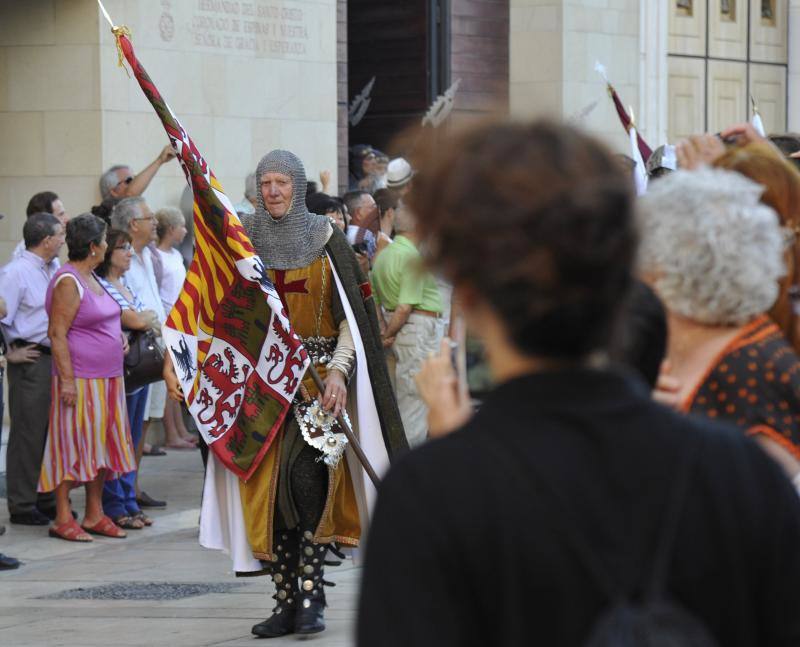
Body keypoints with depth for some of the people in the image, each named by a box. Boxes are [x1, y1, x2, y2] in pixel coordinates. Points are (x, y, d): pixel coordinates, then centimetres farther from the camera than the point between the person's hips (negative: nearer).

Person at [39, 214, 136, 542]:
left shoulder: (90, 278, 14)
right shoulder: (68, 281, -15)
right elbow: (57, 333, -19)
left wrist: (118, 335, 14)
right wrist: (66, 380, -22)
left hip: (106, 379, 9)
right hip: (80, 379, -9)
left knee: (99, 446, 12)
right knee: (72, 445, -5)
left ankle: (94, 515, 19)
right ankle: (63, 519, 0)